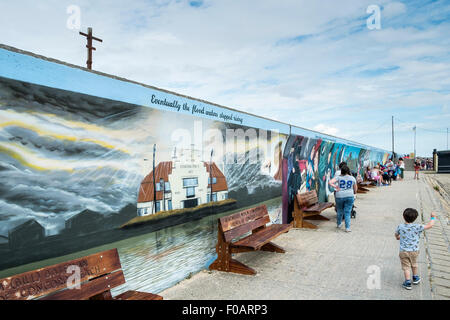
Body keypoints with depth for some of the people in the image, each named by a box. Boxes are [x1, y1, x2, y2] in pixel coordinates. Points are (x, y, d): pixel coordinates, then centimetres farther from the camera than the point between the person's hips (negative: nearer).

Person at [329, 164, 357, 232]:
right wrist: (354, 193, 32)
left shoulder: (338, 177, -3)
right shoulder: (352, 178, 3)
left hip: (340, 196, 0)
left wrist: (335, 187, -8)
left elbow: (330, 182, -18)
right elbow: (355, 188, 13)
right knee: (347, 212, 3)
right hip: (350, 196, 0)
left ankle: (339, 224, 34)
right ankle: (347, 228, -1)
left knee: (340, 211, 18)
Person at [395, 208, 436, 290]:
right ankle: (415, 278, 42)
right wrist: (433, 217, 9)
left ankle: (408, 282, 5)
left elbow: (396, 234, 12)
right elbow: (429, 225, -9)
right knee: (414, 264, 24)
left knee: (406, 267, 6)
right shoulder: (417, 227, -15)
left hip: (403, 251, -1)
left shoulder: (400, 227, -8)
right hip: (414, 251, 1)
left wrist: (397, 237, 37)